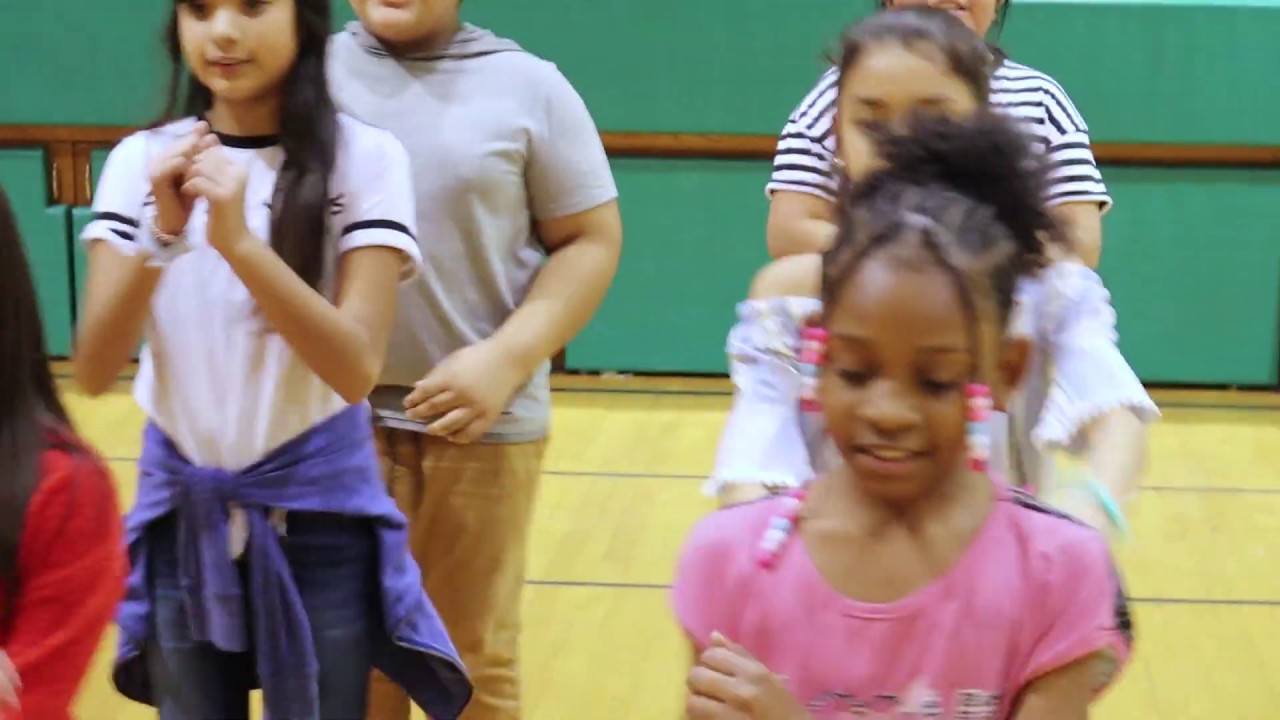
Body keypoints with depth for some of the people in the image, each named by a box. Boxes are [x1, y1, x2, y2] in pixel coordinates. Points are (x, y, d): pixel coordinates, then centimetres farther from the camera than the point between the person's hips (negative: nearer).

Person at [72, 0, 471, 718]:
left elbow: (357, 370, -18)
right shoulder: (141, 161, -1)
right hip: (183, 511, 2)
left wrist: (237, 240, -29)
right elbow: (93, 372, -9)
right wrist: (162, 237, -23)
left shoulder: (364, 157, -9)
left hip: (319, 510, -2)